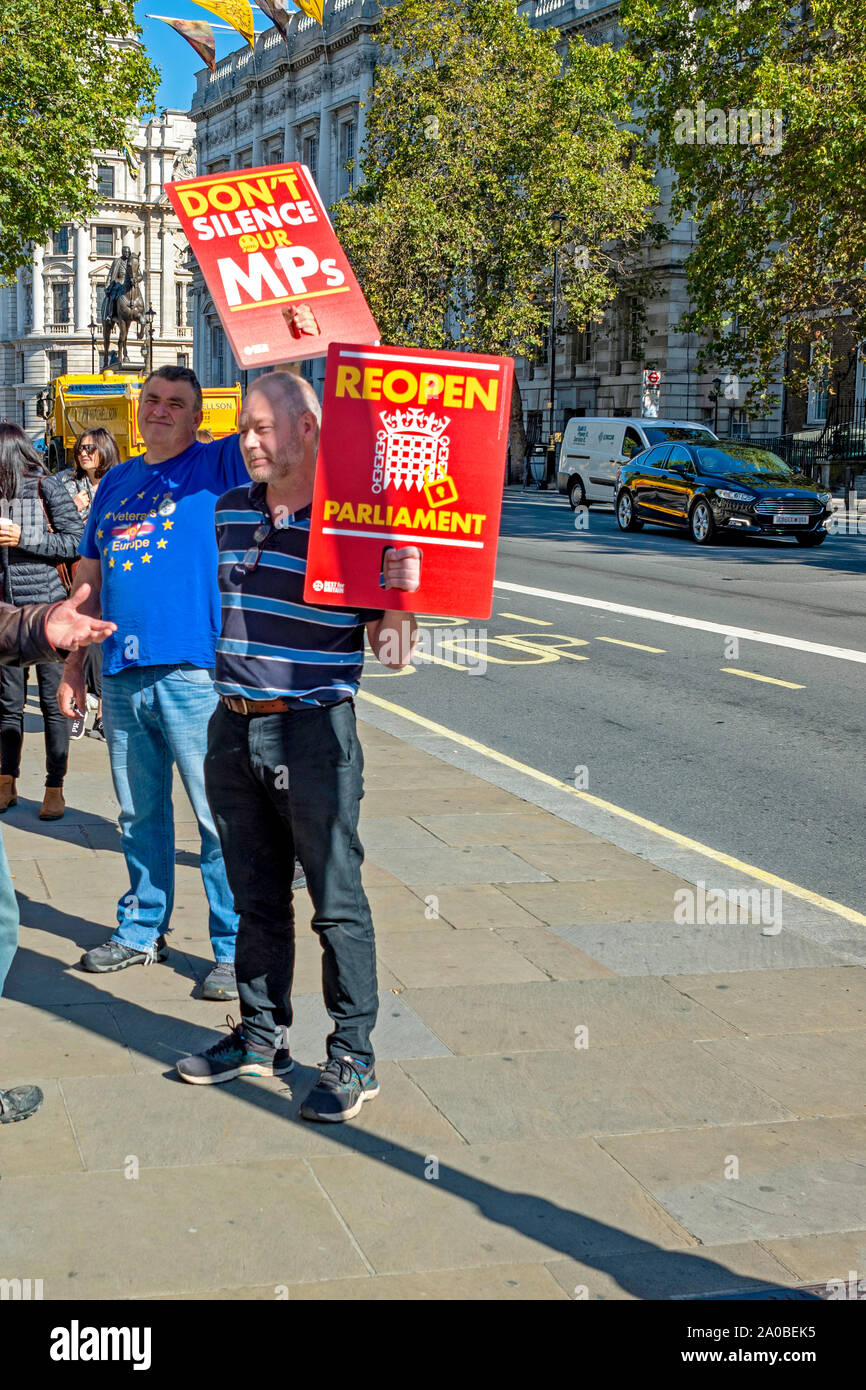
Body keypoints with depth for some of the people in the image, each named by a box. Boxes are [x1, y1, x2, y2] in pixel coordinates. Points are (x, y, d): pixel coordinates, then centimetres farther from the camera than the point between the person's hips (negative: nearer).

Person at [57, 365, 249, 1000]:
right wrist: (73, 664, 17)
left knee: (220, 816, -2)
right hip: (123, 677, 6)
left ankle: (235, 948, 8)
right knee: (139, 815, 16)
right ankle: (142, 930, 30)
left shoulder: (217, 466, 1)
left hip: (196, 673, -5)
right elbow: (91, 578, 20)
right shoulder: (116, 481, 17)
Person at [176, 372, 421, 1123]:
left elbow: (391, 649, -9)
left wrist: (399, 588, -26)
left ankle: (353, 1057, 14)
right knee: (256, 896, 17)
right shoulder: (229, 512, 9)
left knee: (337, 902, 2)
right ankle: (262, 1035, 31)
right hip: (234, 728, 6)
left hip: (314, 731, -6)